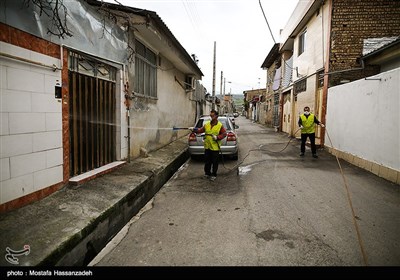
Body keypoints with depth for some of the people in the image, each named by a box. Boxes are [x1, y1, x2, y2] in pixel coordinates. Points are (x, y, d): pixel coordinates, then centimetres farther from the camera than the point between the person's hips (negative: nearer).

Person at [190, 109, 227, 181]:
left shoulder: (220, 125, -7)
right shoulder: (207, 124, 4)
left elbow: (224, 134, -6)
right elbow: (200, 130, 2)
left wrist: (217, 137, -18)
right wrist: (194, 129, -12)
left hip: (215, 147, -4)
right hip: (207, 147, 4)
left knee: (214, 162, 6)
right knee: (207, 161, 14)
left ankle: (213, 175, 19)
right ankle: (207, 173, 29)